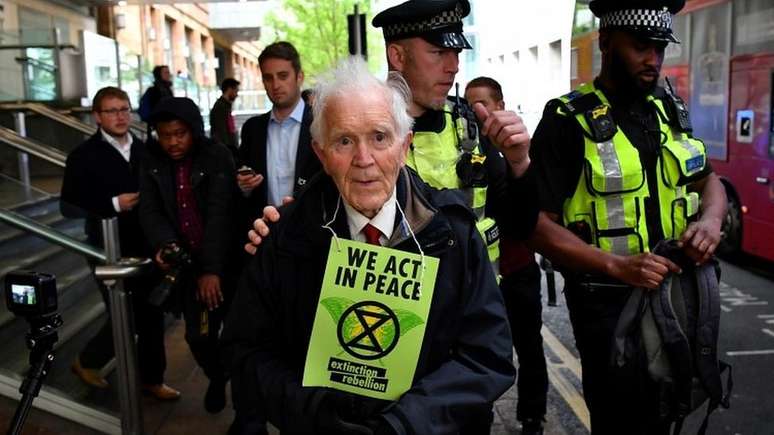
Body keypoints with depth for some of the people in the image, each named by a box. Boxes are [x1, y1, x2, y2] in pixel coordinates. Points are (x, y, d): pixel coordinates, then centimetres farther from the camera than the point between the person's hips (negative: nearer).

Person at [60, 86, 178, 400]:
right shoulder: (84, 156, -7)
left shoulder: (143, 150, 6)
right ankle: (87, 361, 28)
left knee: (153, 316, 10)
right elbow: (68, 206, -9)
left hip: (146, 248, 5)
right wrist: (113, 204, -19)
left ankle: (151, 378, 28)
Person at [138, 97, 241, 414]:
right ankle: (217, 377, 36)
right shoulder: (152, 162, 2)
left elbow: (219, 213, -18)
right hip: (188, 263, 4)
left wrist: (212, 268, -24)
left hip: (226, 261, -3)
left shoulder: (217, 157, -12)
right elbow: (149, 211, 0)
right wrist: (164, 244, -21)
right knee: (198, 335, 5)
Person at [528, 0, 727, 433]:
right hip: (607, 300, -6)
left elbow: (710, 180, 16)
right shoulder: (568, 121, -13)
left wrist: (711, 219, -7)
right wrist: (618, 267, -28)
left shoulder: (669, 110, 6)